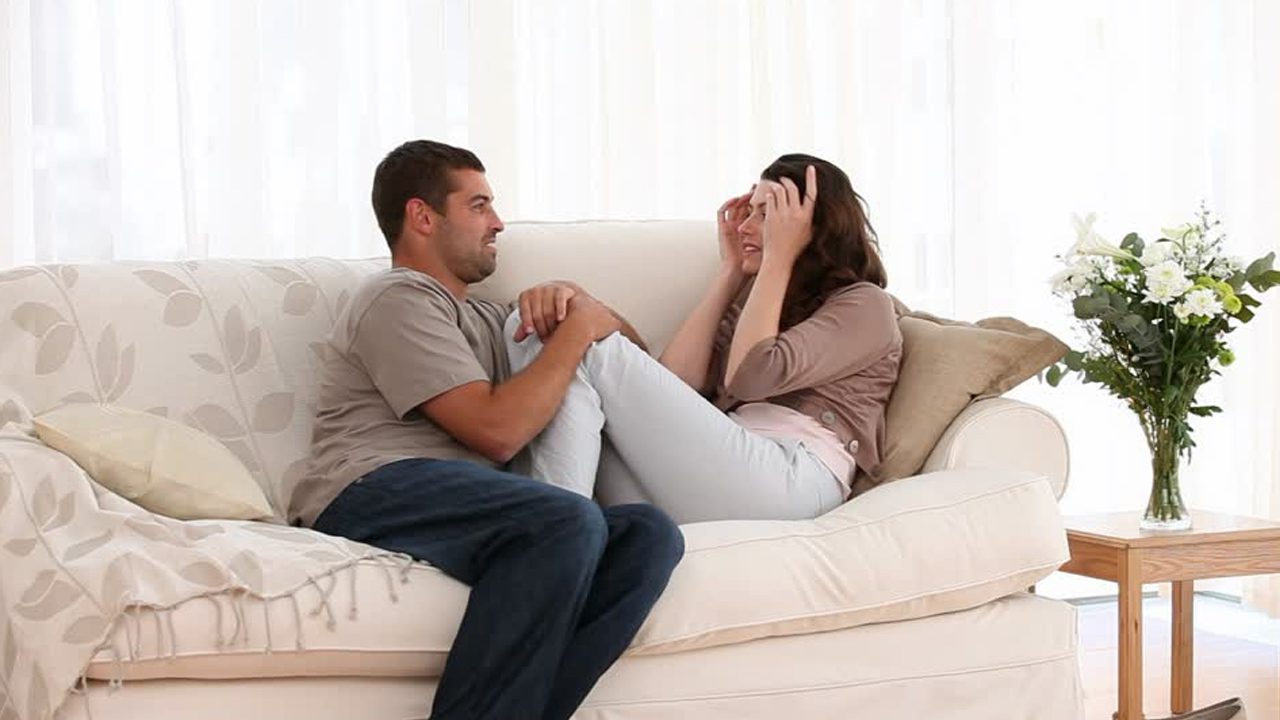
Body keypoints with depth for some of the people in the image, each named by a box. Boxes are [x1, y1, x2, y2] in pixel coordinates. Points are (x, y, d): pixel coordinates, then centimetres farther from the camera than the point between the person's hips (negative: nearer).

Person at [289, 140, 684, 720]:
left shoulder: (482, 317, 32)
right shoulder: (398, 299, 5)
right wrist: (578, 328, 2)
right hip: (373, 494, -8)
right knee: (569, 521, -34)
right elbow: (498, 430, -9)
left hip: (468, 508, 8)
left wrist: (578, 300, 16)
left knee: (650, 534, -18)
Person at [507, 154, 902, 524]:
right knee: (537, 331, -8)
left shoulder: (865, 305, 12)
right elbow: (674, 385, 10)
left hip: (787, 477, -6)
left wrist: (778, 257, 5)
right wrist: (732, 269, 18)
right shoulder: (749, 298, 30)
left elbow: (747, 377, -6)